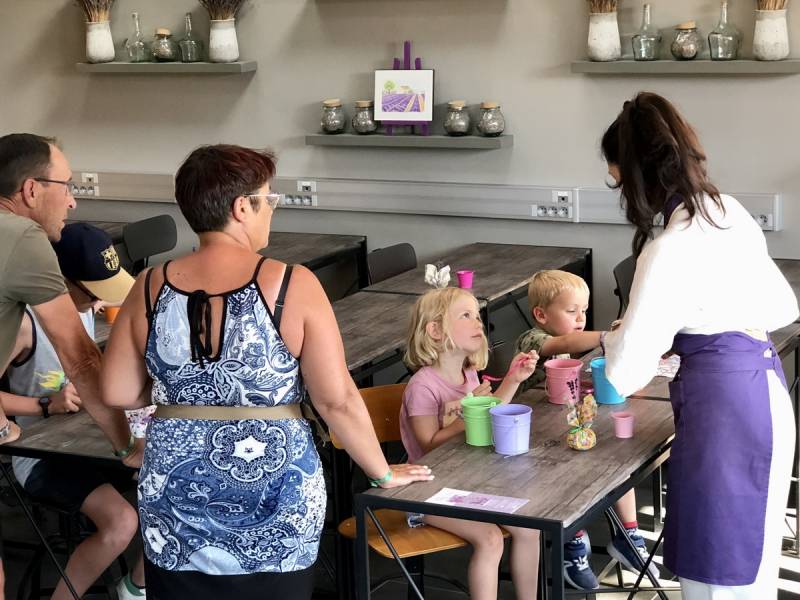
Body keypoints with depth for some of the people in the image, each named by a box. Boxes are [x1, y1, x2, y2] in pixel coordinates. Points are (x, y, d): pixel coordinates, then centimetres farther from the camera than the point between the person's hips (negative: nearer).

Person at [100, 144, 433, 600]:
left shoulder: (150, 287, -3)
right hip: (273, 495, -2)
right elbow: (338, 401, -12)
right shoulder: (293, 286, -12)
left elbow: (118, 394, 2)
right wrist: (384, 474, 1)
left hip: (176, 497, 3)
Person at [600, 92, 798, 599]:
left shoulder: (670, 251, -20)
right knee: (747, 559, 21)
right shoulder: (730, 212, 6)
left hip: (723, 404, -9)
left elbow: (626, 371, -16)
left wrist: (615, 341, 6)